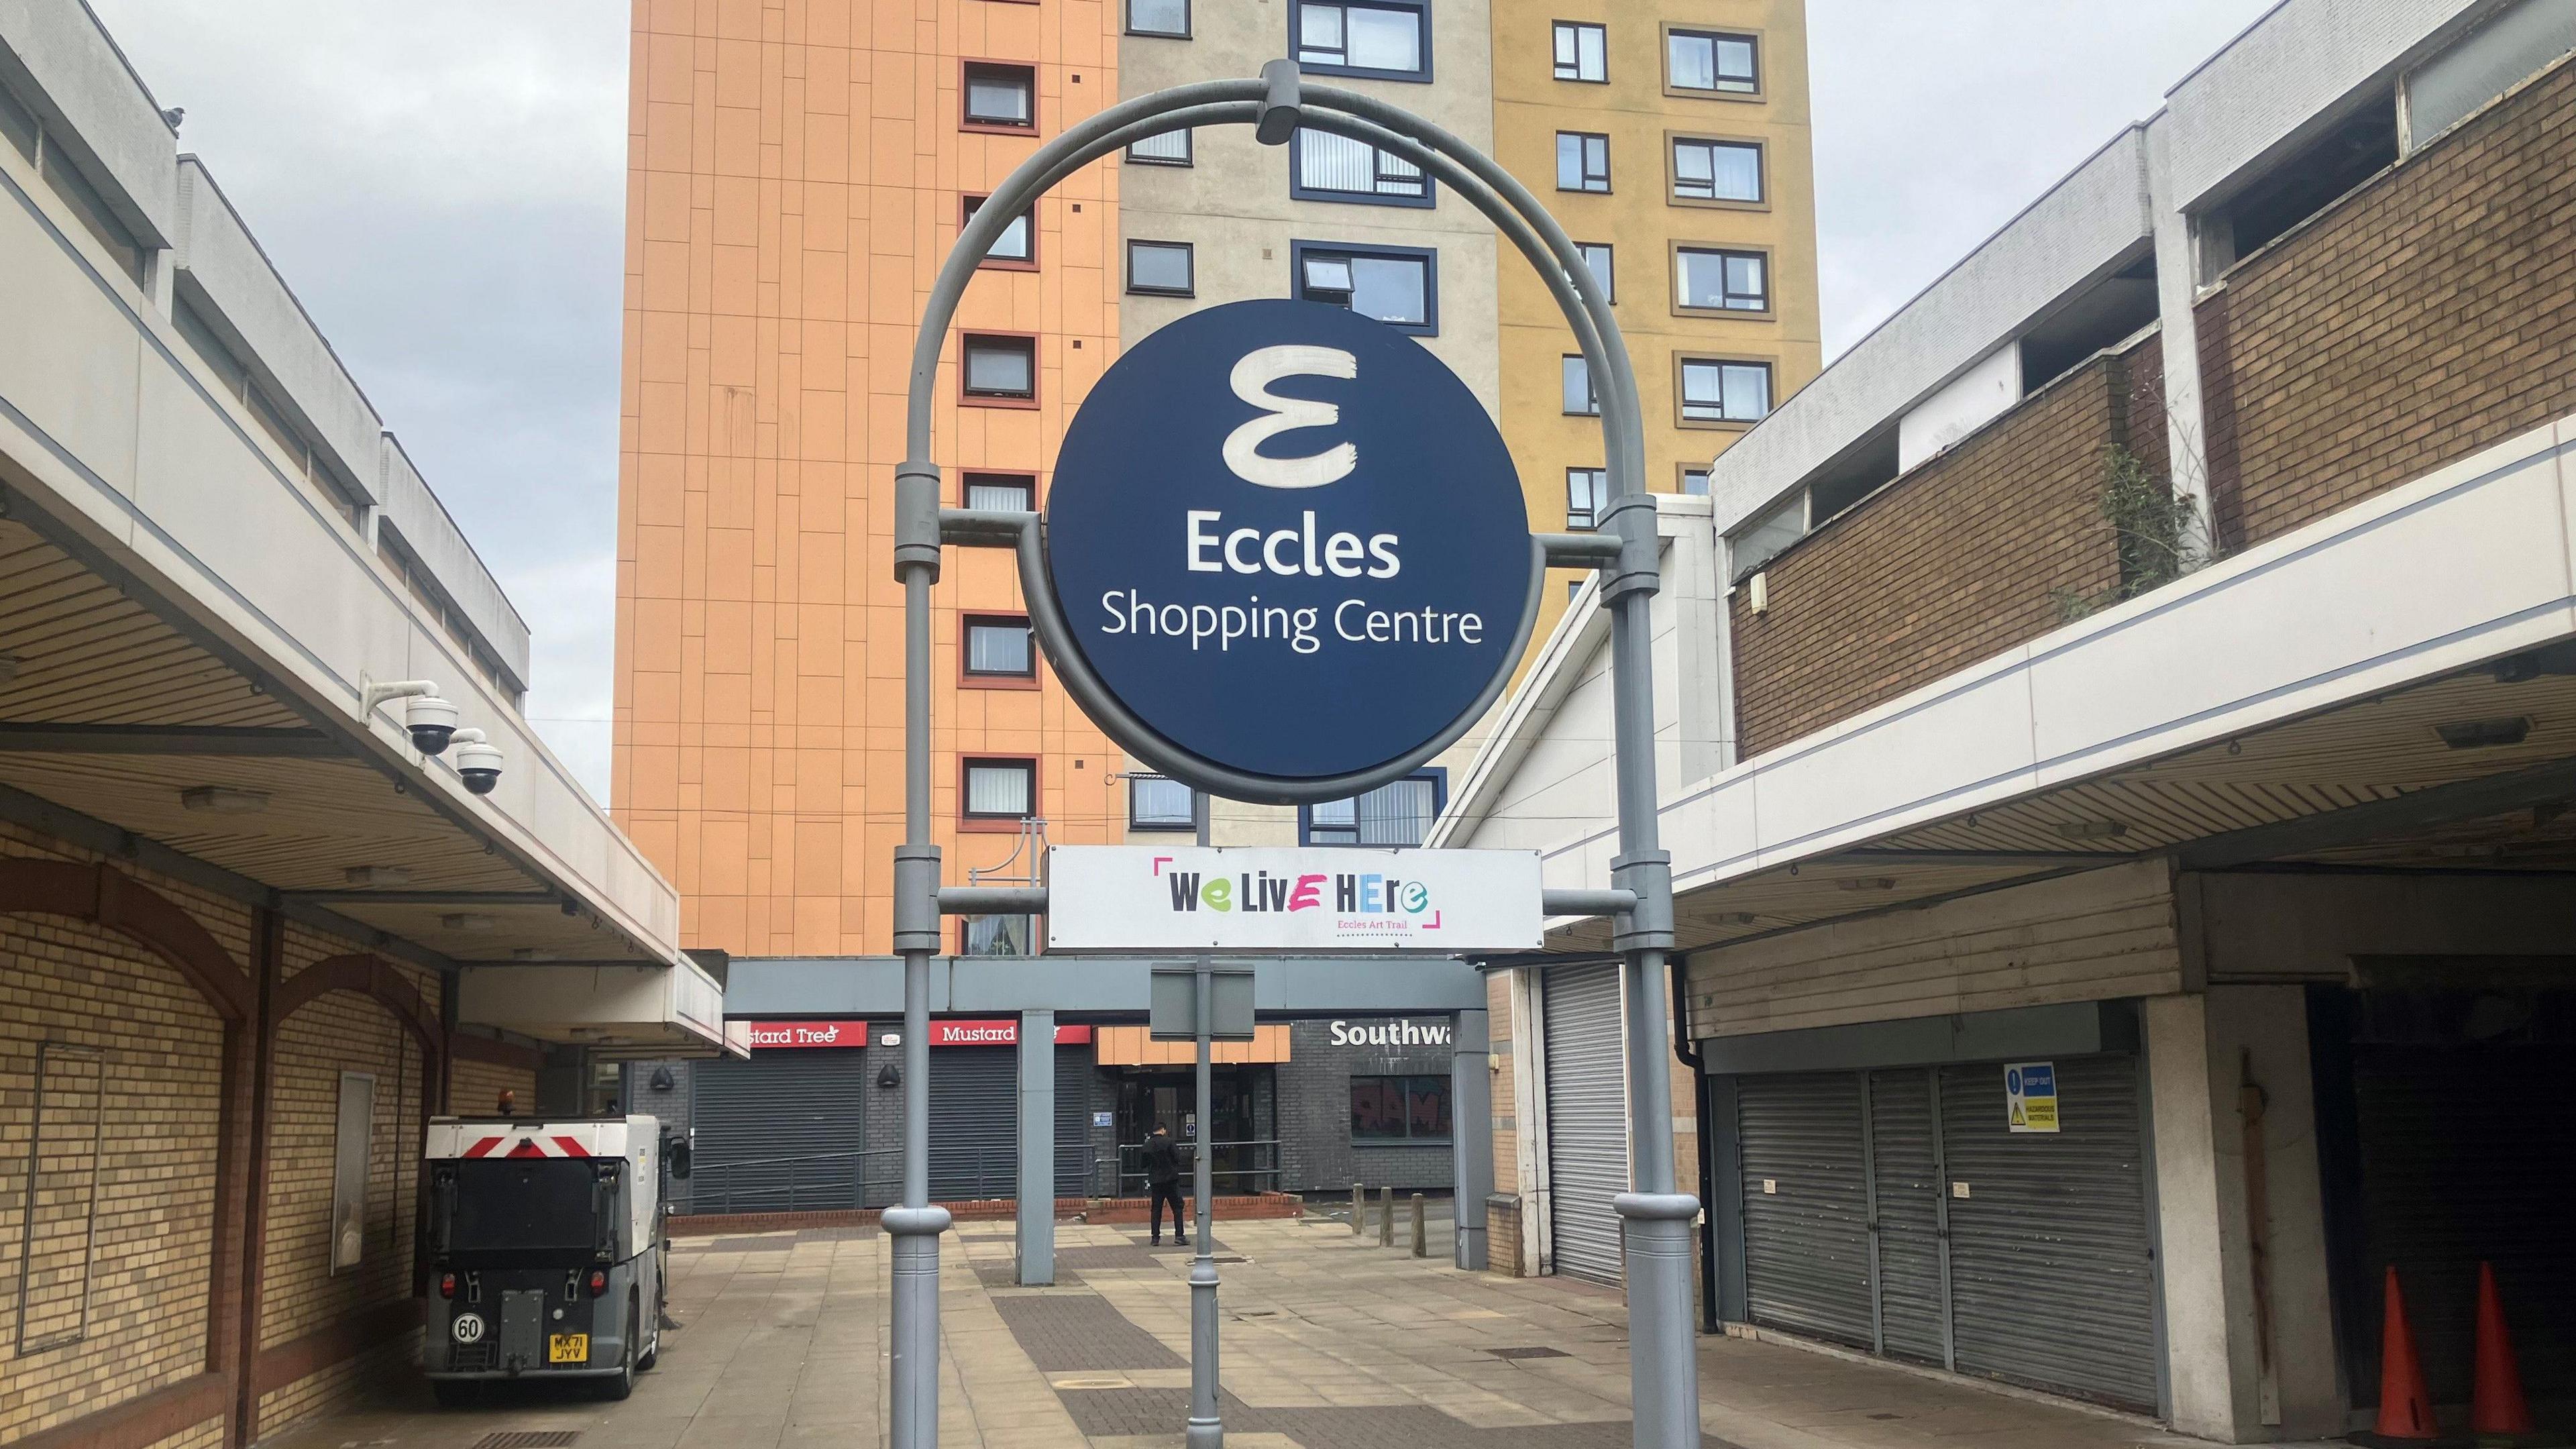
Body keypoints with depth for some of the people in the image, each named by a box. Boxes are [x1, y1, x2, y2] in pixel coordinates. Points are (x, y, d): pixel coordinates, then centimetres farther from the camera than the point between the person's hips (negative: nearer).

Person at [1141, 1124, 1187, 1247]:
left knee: (1156, 1209, 9)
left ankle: (1155, 1237, 6)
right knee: (1177, 1208, 2)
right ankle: (1179, 1235, -4)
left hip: (1155, 1181, 4)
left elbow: (1144, 1164, 10)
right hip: (1170, 1179, -4)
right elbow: (1178, 1158, -9)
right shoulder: (1168, 1142, -10)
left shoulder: (1147, 1145, 3)